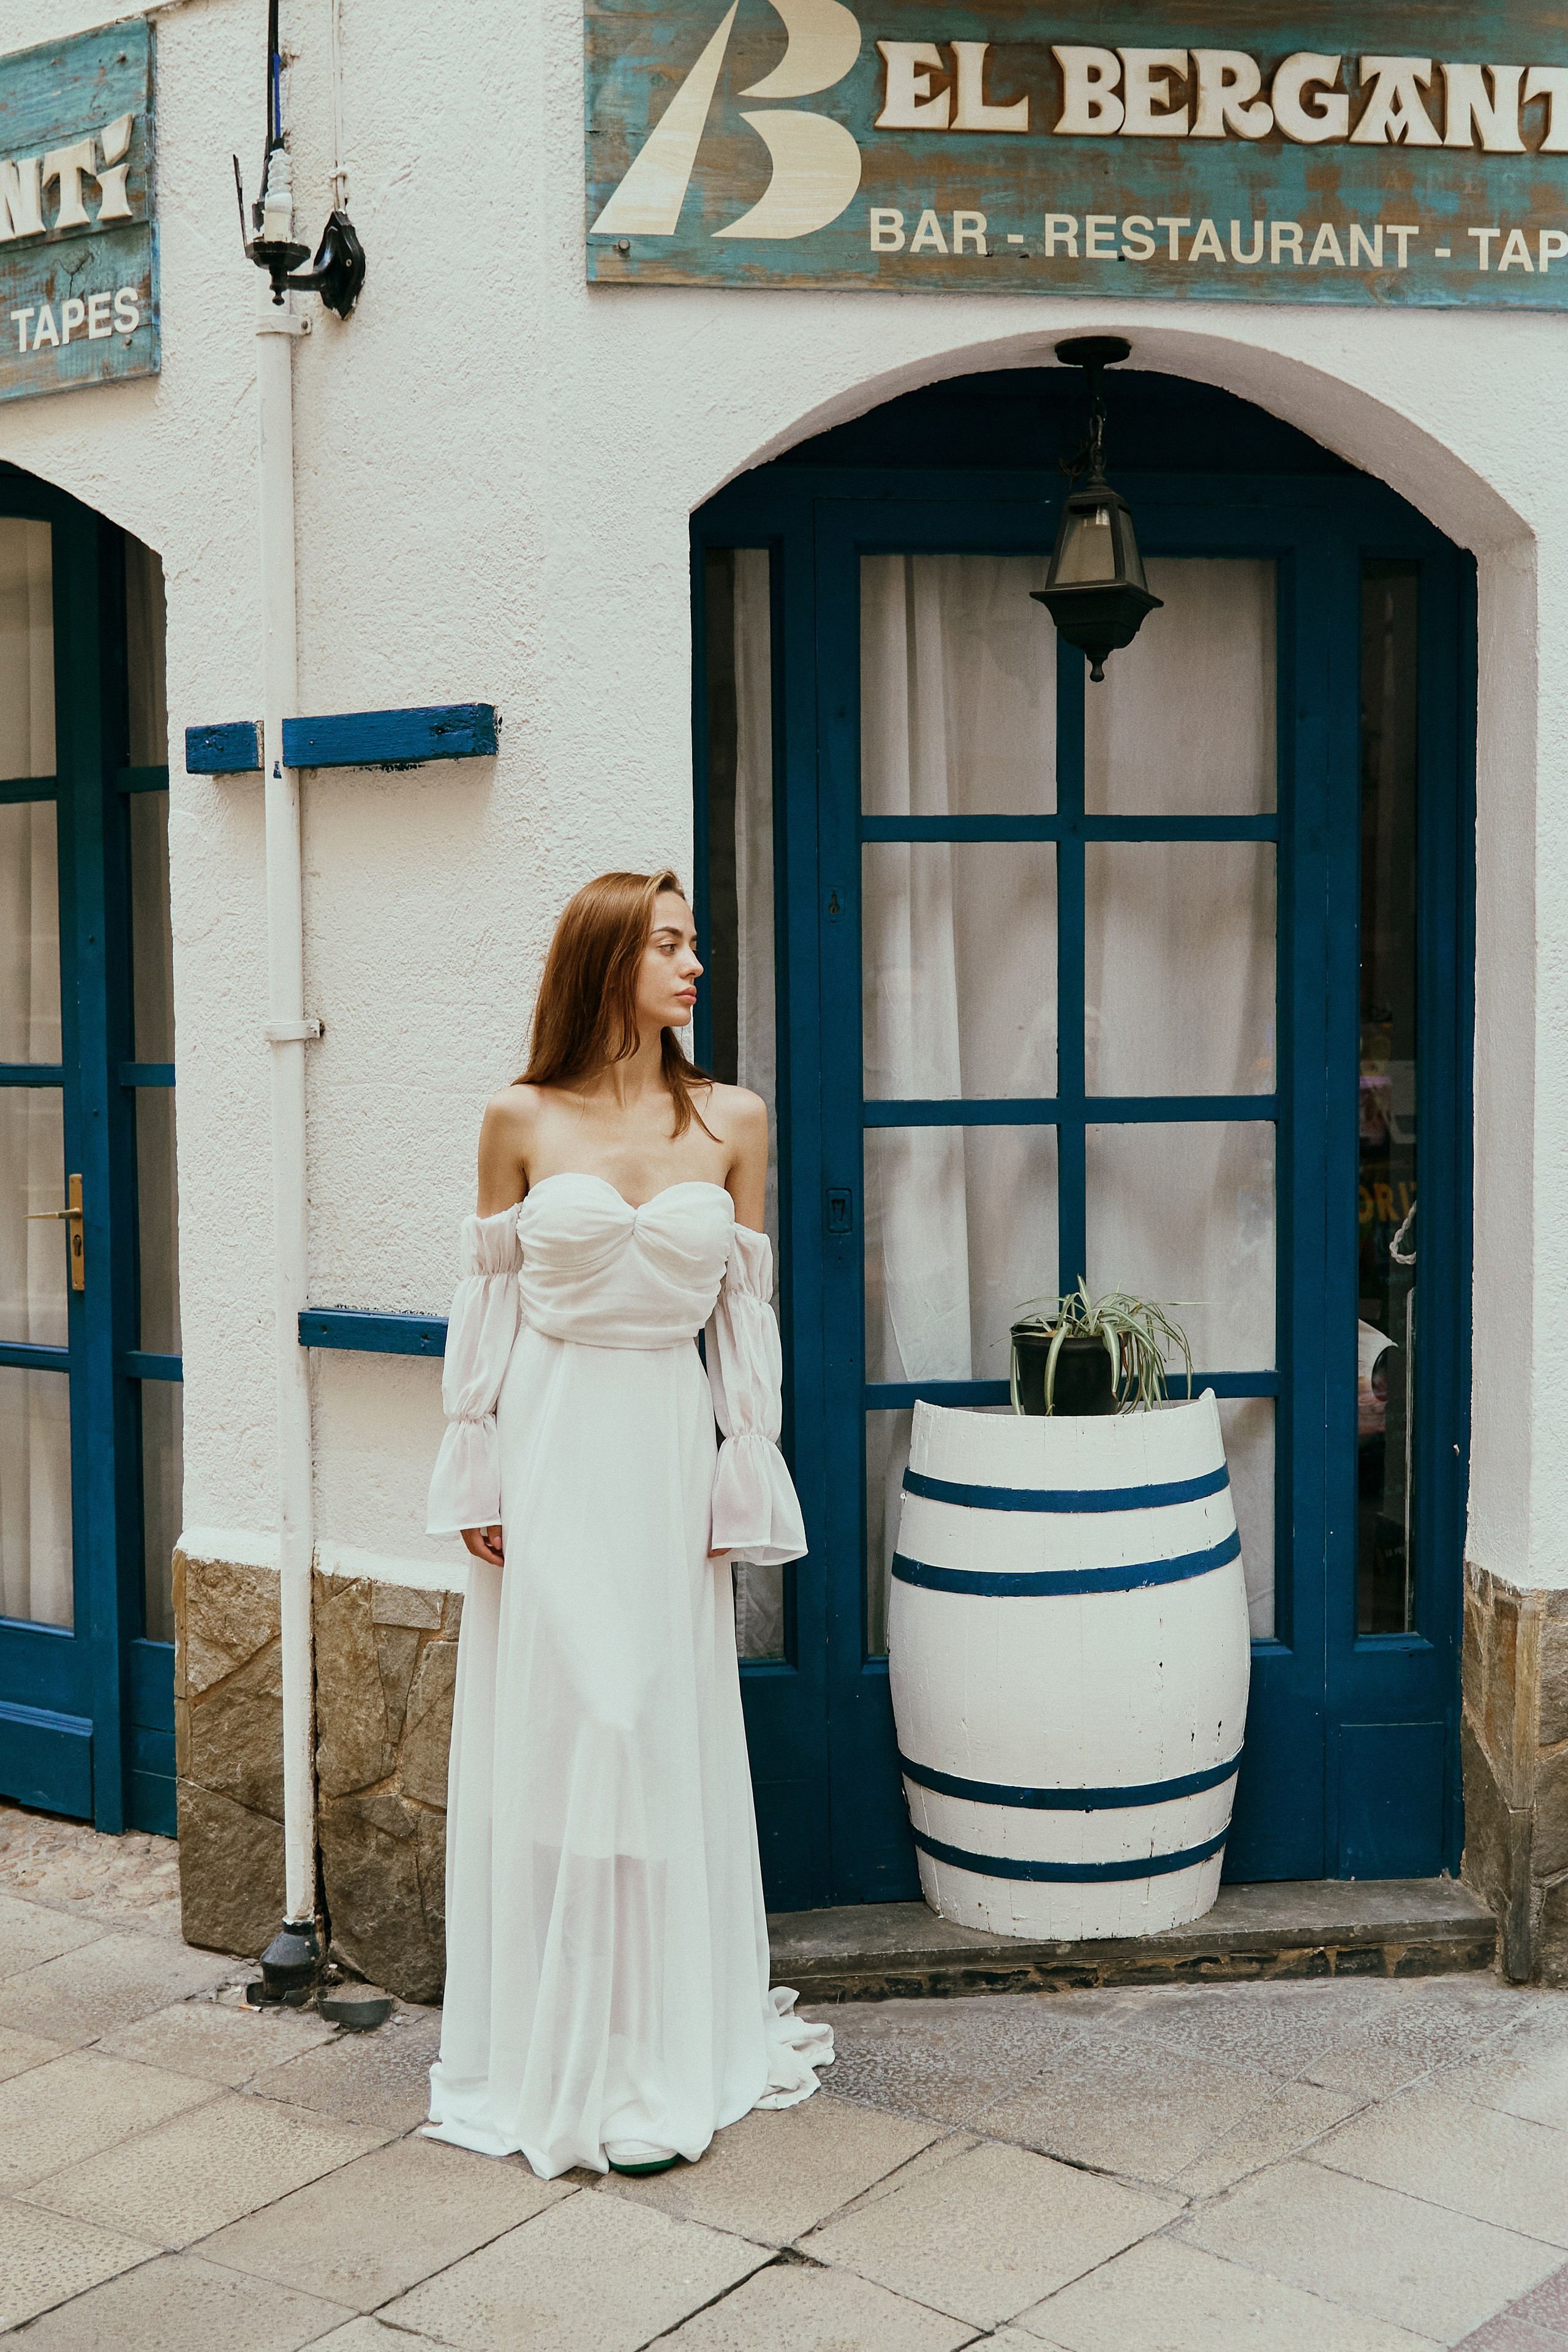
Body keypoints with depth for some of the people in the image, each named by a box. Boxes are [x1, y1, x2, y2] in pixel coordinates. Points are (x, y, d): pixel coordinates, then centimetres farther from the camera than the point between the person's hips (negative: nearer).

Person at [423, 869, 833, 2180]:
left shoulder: (733, 1122, 2)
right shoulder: (522, 1121, 0)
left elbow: (748, 1311, 5)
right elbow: (489, 1300, 4)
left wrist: (744, 1483, 1)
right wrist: (476, 1479, 1)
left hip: (669, 1446, 1)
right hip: (550, 1446, 0)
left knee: (661, 1736, 4)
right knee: (546, 1733, 4)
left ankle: (662, 2057, 18)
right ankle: (547, 2056, 18)